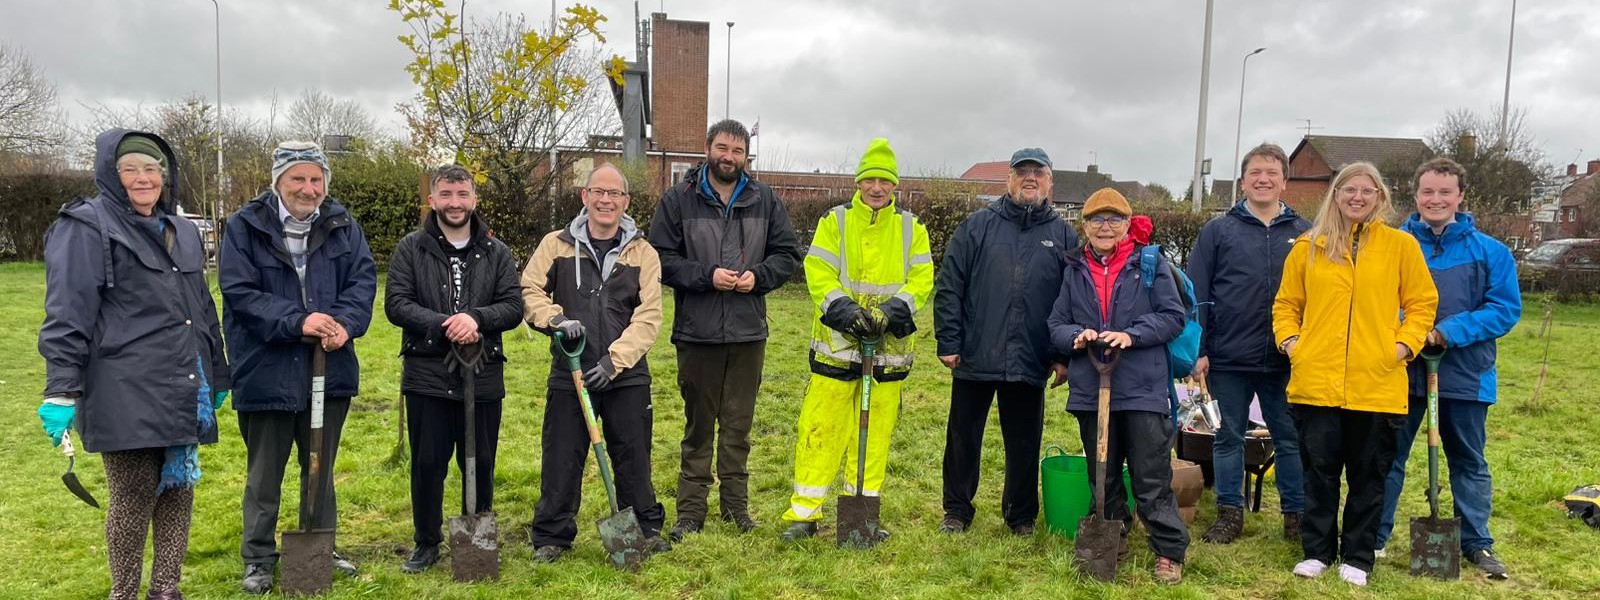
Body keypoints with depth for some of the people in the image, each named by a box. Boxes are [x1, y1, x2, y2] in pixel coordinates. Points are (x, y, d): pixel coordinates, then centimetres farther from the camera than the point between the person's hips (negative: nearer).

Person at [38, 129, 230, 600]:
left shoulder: (182, 231, 17)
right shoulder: (87, 227, -4)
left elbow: (203, 310, 23)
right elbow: (67, 315, -11)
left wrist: (218, 377, 23)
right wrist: (61, 390, -17)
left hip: (182, 391, 7)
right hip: (128, 395, -6)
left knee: (179, 490, 10)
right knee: (133, 499, 0)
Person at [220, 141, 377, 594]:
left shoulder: (342, 225, 3)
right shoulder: (245, 226, -7)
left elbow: (363, 279, -4)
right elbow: (239, 291, -15)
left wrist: (344, 323, -22)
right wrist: (297, 321, -25)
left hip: (331, 370, 3)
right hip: (266, 373, -3)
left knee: (321, 468, 18)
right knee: (265, 474, 11)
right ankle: (259, 559, 25)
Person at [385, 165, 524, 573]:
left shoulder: (497, 253, 7)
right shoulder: (411, 249, 3)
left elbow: (513, 307, 0)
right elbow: (396, 304, -6)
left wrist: (475, 318, -19)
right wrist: (445, 325, -18)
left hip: (484, 378, 1)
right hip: (427, 376, -1)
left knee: (480, 462, 9)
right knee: (427, 463, 6)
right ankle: (426, 543, 22)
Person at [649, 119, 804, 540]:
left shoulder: (764, 201, 6)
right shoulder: (679, 200, -1)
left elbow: (788, 253, 9)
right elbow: (660, 258, -5)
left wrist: (758, 276, -9)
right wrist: (707, 276, -17)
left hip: (749, 332, 2)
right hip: (697, 332, -2)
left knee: (739, 424, 12)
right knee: (699, 424, 7)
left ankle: (736, 504, 25)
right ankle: (691, 510, 16)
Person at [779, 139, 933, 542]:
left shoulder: (912, 229, 10)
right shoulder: (835, 222, 6)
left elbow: (921, 280, 0)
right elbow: (819, 275, -4)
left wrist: (891, 311, -17)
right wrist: (846, 311, -19)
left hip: (888, 347, 2)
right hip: (838, 343, -1)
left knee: (876, 434, 7)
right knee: (820, 429, -1)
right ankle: (804, 513, 8)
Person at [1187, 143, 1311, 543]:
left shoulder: (1304, 234, 6)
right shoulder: (1218, 231, 2)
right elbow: (1196, 295, 0)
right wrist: (1198, 350, -6)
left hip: (1286, 360, 1)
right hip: (1228, 359, 0)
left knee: (1291, 440, 9)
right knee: (1228, 439, 9)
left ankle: (1296, 515, 21)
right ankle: (1229, 514, 20)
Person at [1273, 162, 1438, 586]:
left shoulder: (1401, 245, 5)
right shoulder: (1308, 247, 8)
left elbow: (1422, 303, 8)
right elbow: (1286, 303, 15)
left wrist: (1404, 345, -5)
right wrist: (1289, 340, 0)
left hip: (1378, 385, 0)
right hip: (1316, 382, 1)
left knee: (1368, 476, 8)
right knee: (1319, 471, 7)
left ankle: (1357, 558, 21)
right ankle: (1317, 551, 20)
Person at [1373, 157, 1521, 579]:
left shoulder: (1489, 252, -2)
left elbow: (1506, 309, -6)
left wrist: (1449, 332, -18)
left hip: (1464, 373, 0)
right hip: (1402, 368, 0)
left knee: (1469, 462, 14)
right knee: (1388, 456, 9)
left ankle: (1477, 542, 26)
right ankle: (1373, 535, 20)